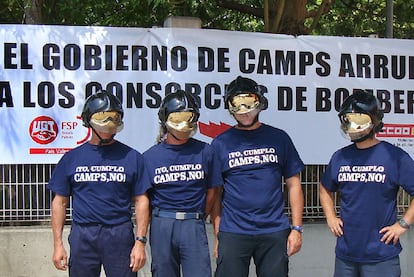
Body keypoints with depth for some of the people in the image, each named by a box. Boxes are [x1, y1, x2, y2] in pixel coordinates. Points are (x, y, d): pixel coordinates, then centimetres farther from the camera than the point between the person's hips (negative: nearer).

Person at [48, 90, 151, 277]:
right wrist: (58, 244, 4)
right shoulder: (72, 158, 7)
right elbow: (60, 202, 9)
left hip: (120, 235, -1)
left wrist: (140, 242, -5)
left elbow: (141, 201, 3)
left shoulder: (131, 157, 4)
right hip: (82, 236, 1)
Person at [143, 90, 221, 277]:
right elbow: (144, 196, 5)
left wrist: (197, 219, 11)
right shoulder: (150, 156, 1)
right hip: (161, 226, 1)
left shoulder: (204, 151, 1)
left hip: (194, 227, -1)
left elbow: (211, 191, 7)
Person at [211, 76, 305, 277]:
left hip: (274, 232, 1)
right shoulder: (220, 144, 4)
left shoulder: (279, 139, 6)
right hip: (233, 234, -1)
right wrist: (218, 234, -1)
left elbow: (293, 185, 8)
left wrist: (296, 228, 1)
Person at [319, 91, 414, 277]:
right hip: (345, 253, 5)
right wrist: (331, 218, 10)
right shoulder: (340, 157, 7)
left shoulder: (394, 156, -8)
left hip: (381, 256, -4)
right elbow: (325, 189, 22)